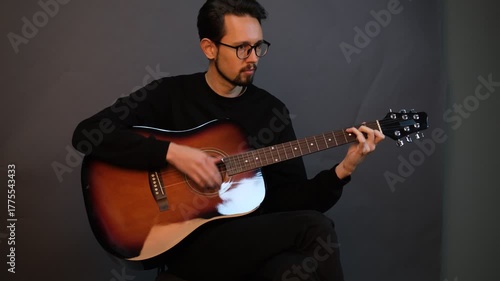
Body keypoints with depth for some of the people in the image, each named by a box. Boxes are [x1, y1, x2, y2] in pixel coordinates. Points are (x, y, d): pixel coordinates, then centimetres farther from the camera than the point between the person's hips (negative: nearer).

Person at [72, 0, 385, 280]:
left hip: (255, 240, 4)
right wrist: (171, 152, -20)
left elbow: (292, 200, 6)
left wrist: (342, 170, -12)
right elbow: (87, 133, -12)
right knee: (316, 229, -25)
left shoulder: (273, 111, 8)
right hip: (190, 242, -4)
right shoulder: (171, 94, -1)